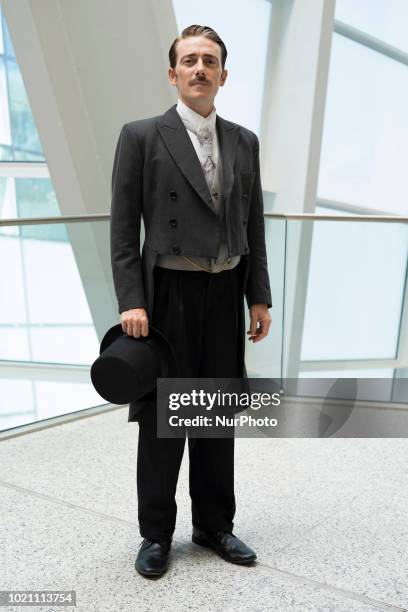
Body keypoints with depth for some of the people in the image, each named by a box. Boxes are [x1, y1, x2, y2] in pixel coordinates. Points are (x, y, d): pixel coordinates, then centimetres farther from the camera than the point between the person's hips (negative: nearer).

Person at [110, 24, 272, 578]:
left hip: (225, 293, 4)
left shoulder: (245, 142, 11)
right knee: (162, 417, 5)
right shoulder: (141, 136, -2)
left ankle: (214, 524, 30)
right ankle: (156, 534, 24)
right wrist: (130, 301, -14)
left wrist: (260, 297, 5)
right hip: (168, 293, -4)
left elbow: (253, 226, 10)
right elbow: (123, 227, -6)